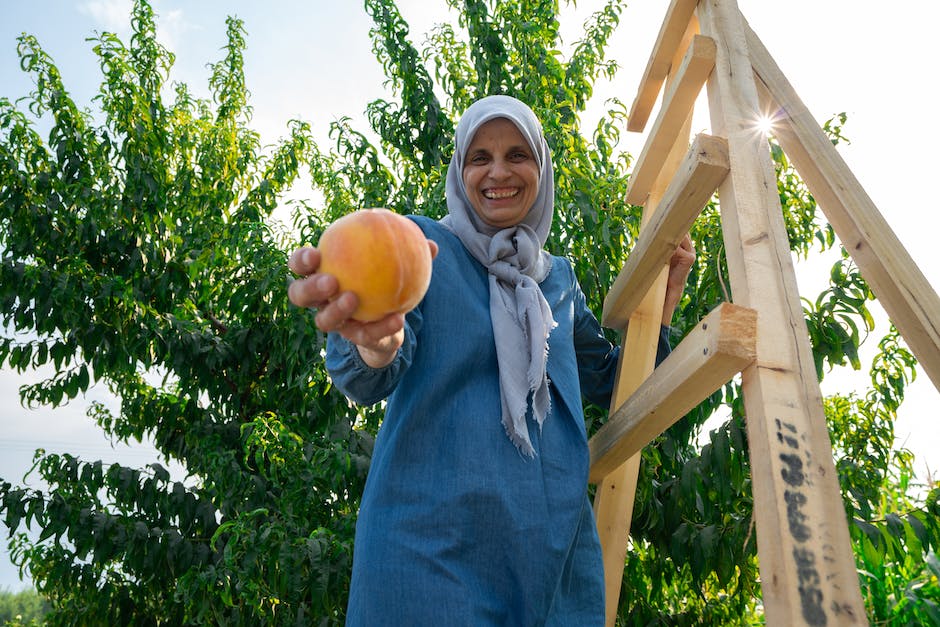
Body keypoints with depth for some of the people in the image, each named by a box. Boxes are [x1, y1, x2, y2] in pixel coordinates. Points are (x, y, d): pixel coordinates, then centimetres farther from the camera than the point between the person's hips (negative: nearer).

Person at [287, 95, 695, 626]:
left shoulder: (559, 277, 13)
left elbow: (607, 383, 21)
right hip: (433, 537, -4)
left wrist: (663, 297, 9)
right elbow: (372, 381, -15)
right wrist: (377, 342, -40)